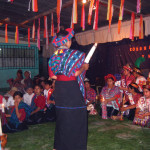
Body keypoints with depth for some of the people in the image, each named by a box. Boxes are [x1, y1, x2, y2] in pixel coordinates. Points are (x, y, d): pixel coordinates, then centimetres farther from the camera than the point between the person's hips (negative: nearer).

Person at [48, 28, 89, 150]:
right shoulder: (74, 54, -12)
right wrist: (84, 67, -2)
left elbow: (52, 76, 5)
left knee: (61, 115, 18)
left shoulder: (54, 55, 5)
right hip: (72, 88, -6)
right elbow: (76, 73, -19)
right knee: (74, 116, 6)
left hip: (59, 88, 7)